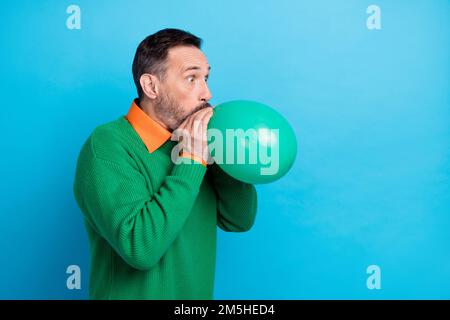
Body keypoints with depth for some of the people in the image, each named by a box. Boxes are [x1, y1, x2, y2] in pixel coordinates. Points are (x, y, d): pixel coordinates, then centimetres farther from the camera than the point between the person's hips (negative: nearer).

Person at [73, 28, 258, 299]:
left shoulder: (194, 141, -3)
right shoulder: (107, 145, -20)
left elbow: (240, 220, -3)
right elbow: (140, 248, -31)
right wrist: (191, 160, -27)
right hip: (134, 293, -6)